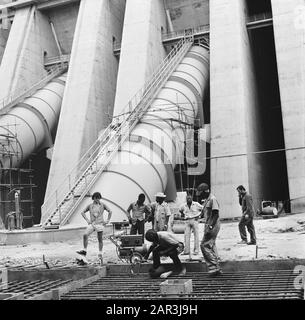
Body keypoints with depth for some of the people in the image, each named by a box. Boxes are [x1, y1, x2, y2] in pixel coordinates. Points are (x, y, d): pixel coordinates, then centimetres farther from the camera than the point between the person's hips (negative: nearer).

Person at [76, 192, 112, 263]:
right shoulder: (90, 206, 5)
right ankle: (84, 251, -10)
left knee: (100, 239, 4)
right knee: (85, 235, -18)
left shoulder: (102, 205, 1)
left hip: (100, 224, -1)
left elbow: (110, 211, 4)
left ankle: (100, 255, 14)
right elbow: (83, 212, 13)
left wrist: (107, 221, -1)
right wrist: (87, 220, 3)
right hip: (92, 224, 2)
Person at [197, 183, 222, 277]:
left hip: (213, 226, -10)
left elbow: (216, 215, -19)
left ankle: (213, 267, -10)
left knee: (204, 245, -12)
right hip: (209, 226, 10)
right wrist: (207, 227, 20)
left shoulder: (212, 199, -14)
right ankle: (217, 269, 17)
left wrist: (210, 227, -23)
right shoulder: (206, 200, 16)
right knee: (211, 246, 12)